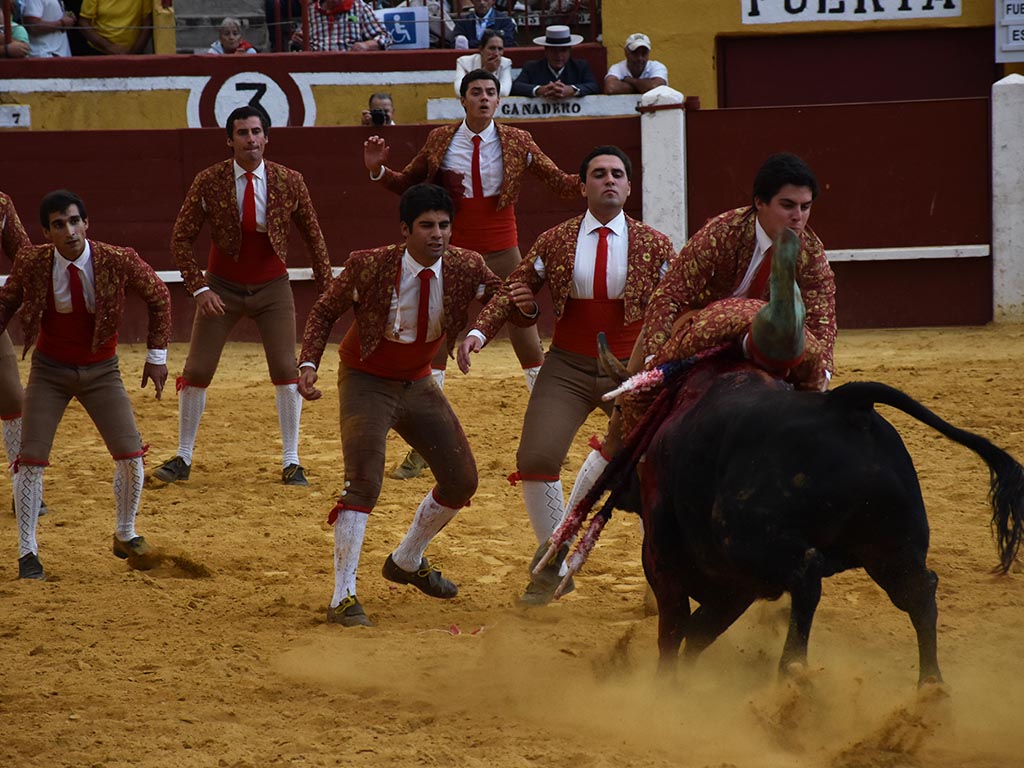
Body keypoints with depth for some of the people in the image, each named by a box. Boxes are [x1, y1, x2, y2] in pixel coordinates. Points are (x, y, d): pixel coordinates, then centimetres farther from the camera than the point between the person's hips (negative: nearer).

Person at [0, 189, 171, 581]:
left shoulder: (118, 261, -19)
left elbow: (159, 297, -2)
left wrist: (157, 355, -2)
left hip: (101, 371, 0)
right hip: (49, 371, 0)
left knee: (131, 456, -6)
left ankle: (126, 535, 20)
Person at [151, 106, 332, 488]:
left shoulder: (289, 182, -9)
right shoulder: (209, 182, -12)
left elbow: (312, 236, 1)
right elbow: (182, 238, -6)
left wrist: (327, 288, -2)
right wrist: (199, 288, -15)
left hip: (272, 288, 0)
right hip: (222, 288, 0)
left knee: (287, 371, -7)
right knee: (196, 371, 0)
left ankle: (291, 463, 4)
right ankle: (183, 458, 14)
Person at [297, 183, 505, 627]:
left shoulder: (466, 268, -14)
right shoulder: (369, 267, -22)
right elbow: (325, 311, -8)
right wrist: (309, 364, -21)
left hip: (418, 385, 5)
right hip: (366, 384, -5)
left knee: (462, 481, 10)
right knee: (363, 483, -22)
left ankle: (407, 562, 35)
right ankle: (343, 599, -19)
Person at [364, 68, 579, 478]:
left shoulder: (516, 142, -2)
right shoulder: (440, 141, 0)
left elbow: (561, 183, -1)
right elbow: (408, 183, 10)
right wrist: (378, 170, -8)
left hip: (501, 252, -1)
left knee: (527, 340, 1)